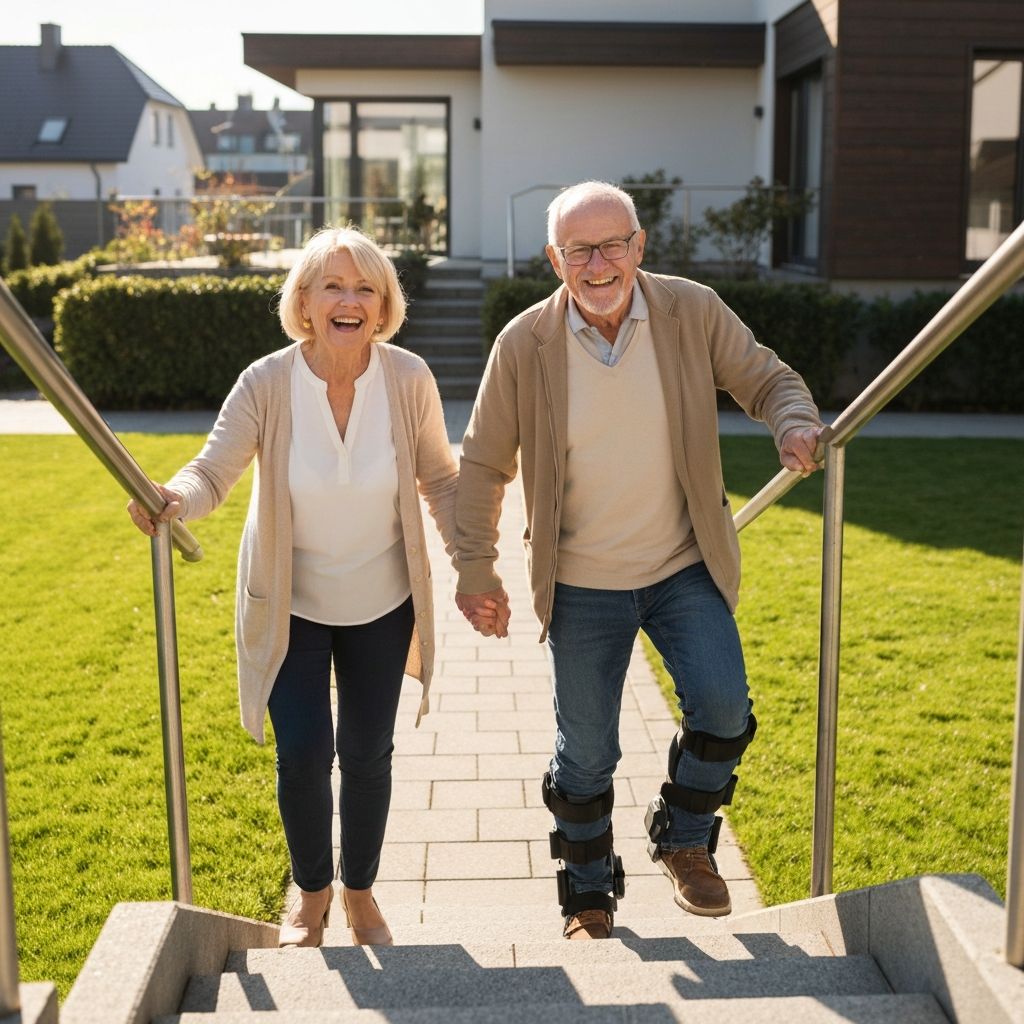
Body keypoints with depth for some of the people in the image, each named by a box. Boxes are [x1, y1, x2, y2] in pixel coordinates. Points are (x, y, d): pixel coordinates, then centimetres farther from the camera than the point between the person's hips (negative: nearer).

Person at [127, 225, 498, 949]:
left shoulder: (408, 378, -14)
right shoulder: (268, 383, -18)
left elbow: (440, 480, -3)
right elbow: (213, 473, -20)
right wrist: (173, 499, -42)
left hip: (381, 602, 1)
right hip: (290, 604, -1)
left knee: (366, 754, 9)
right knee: (303, 753, -4)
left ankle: (360, 891, 36)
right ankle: (311, 894, 27)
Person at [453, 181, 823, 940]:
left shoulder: (694, 312, -9)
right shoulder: (524, 344, -11)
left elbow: (766, 379, 3)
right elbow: (483, 464, -1)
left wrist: (796, 423, -20)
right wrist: (475, 569, -1)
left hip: (686, 567, 1)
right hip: (581, 585, 0)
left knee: (722, 707, -15)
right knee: (585, 754, 8)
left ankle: (685, 841, 16)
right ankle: (589, 900, 31)